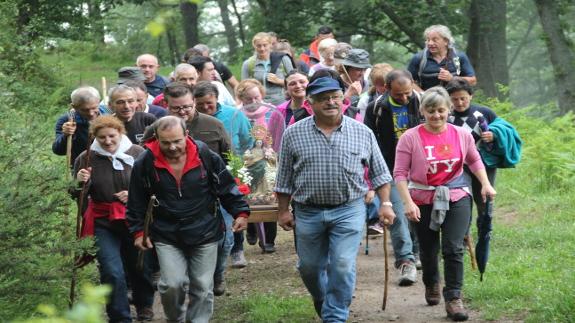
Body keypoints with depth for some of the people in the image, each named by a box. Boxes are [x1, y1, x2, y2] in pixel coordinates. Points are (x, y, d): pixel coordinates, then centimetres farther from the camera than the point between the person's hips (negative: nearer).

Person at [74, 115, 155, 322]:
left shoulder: (138, 154, -4)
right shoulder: (86, 159, -1)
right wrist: (80, 183, -16)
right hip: (103, 225, 0)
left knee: (141, 267, 15)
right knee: (112, 273, -12)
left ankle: (144, 305, 44)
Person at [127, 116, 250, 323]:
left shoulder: (205, 156, -8)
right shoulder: (146, 162, -8)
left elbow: (226, 186, 2)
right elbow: (137, 201, 3)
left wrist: (240, 212, -3)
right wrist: (138, 231, 3)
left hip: (204, 234, 1)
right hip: (167, 235, -1)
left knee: (202, 287, 5)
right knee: (172, 284, -10)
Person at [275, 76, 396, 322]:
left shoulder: (362, 133, 2)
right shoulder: (294, 134, 0)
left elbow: (379, 173, 7)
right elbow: (284, 178, 6)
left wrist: (385, 203, 0)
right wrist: (283, 211, 5)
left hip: (349, 211, -1)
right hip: (308, 212, 1)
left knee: (342, 266, -9)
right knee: (309, 267, 12)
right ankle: (322, 303, 40)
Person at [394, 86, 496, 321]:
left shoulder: (462, 135, -2)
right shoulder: (411, 138, -11)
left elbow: (474, 161, 16)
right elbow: (400, 174, -11)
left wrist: (486, 184, 5)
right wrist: (408, 202, -19)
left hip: (456, 198, 1)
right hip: (424, 201, 0)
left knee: (454, 249, -11)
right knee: (428, 250, 15)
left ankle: (453, 298, -5)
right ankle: (431, 285, 43)